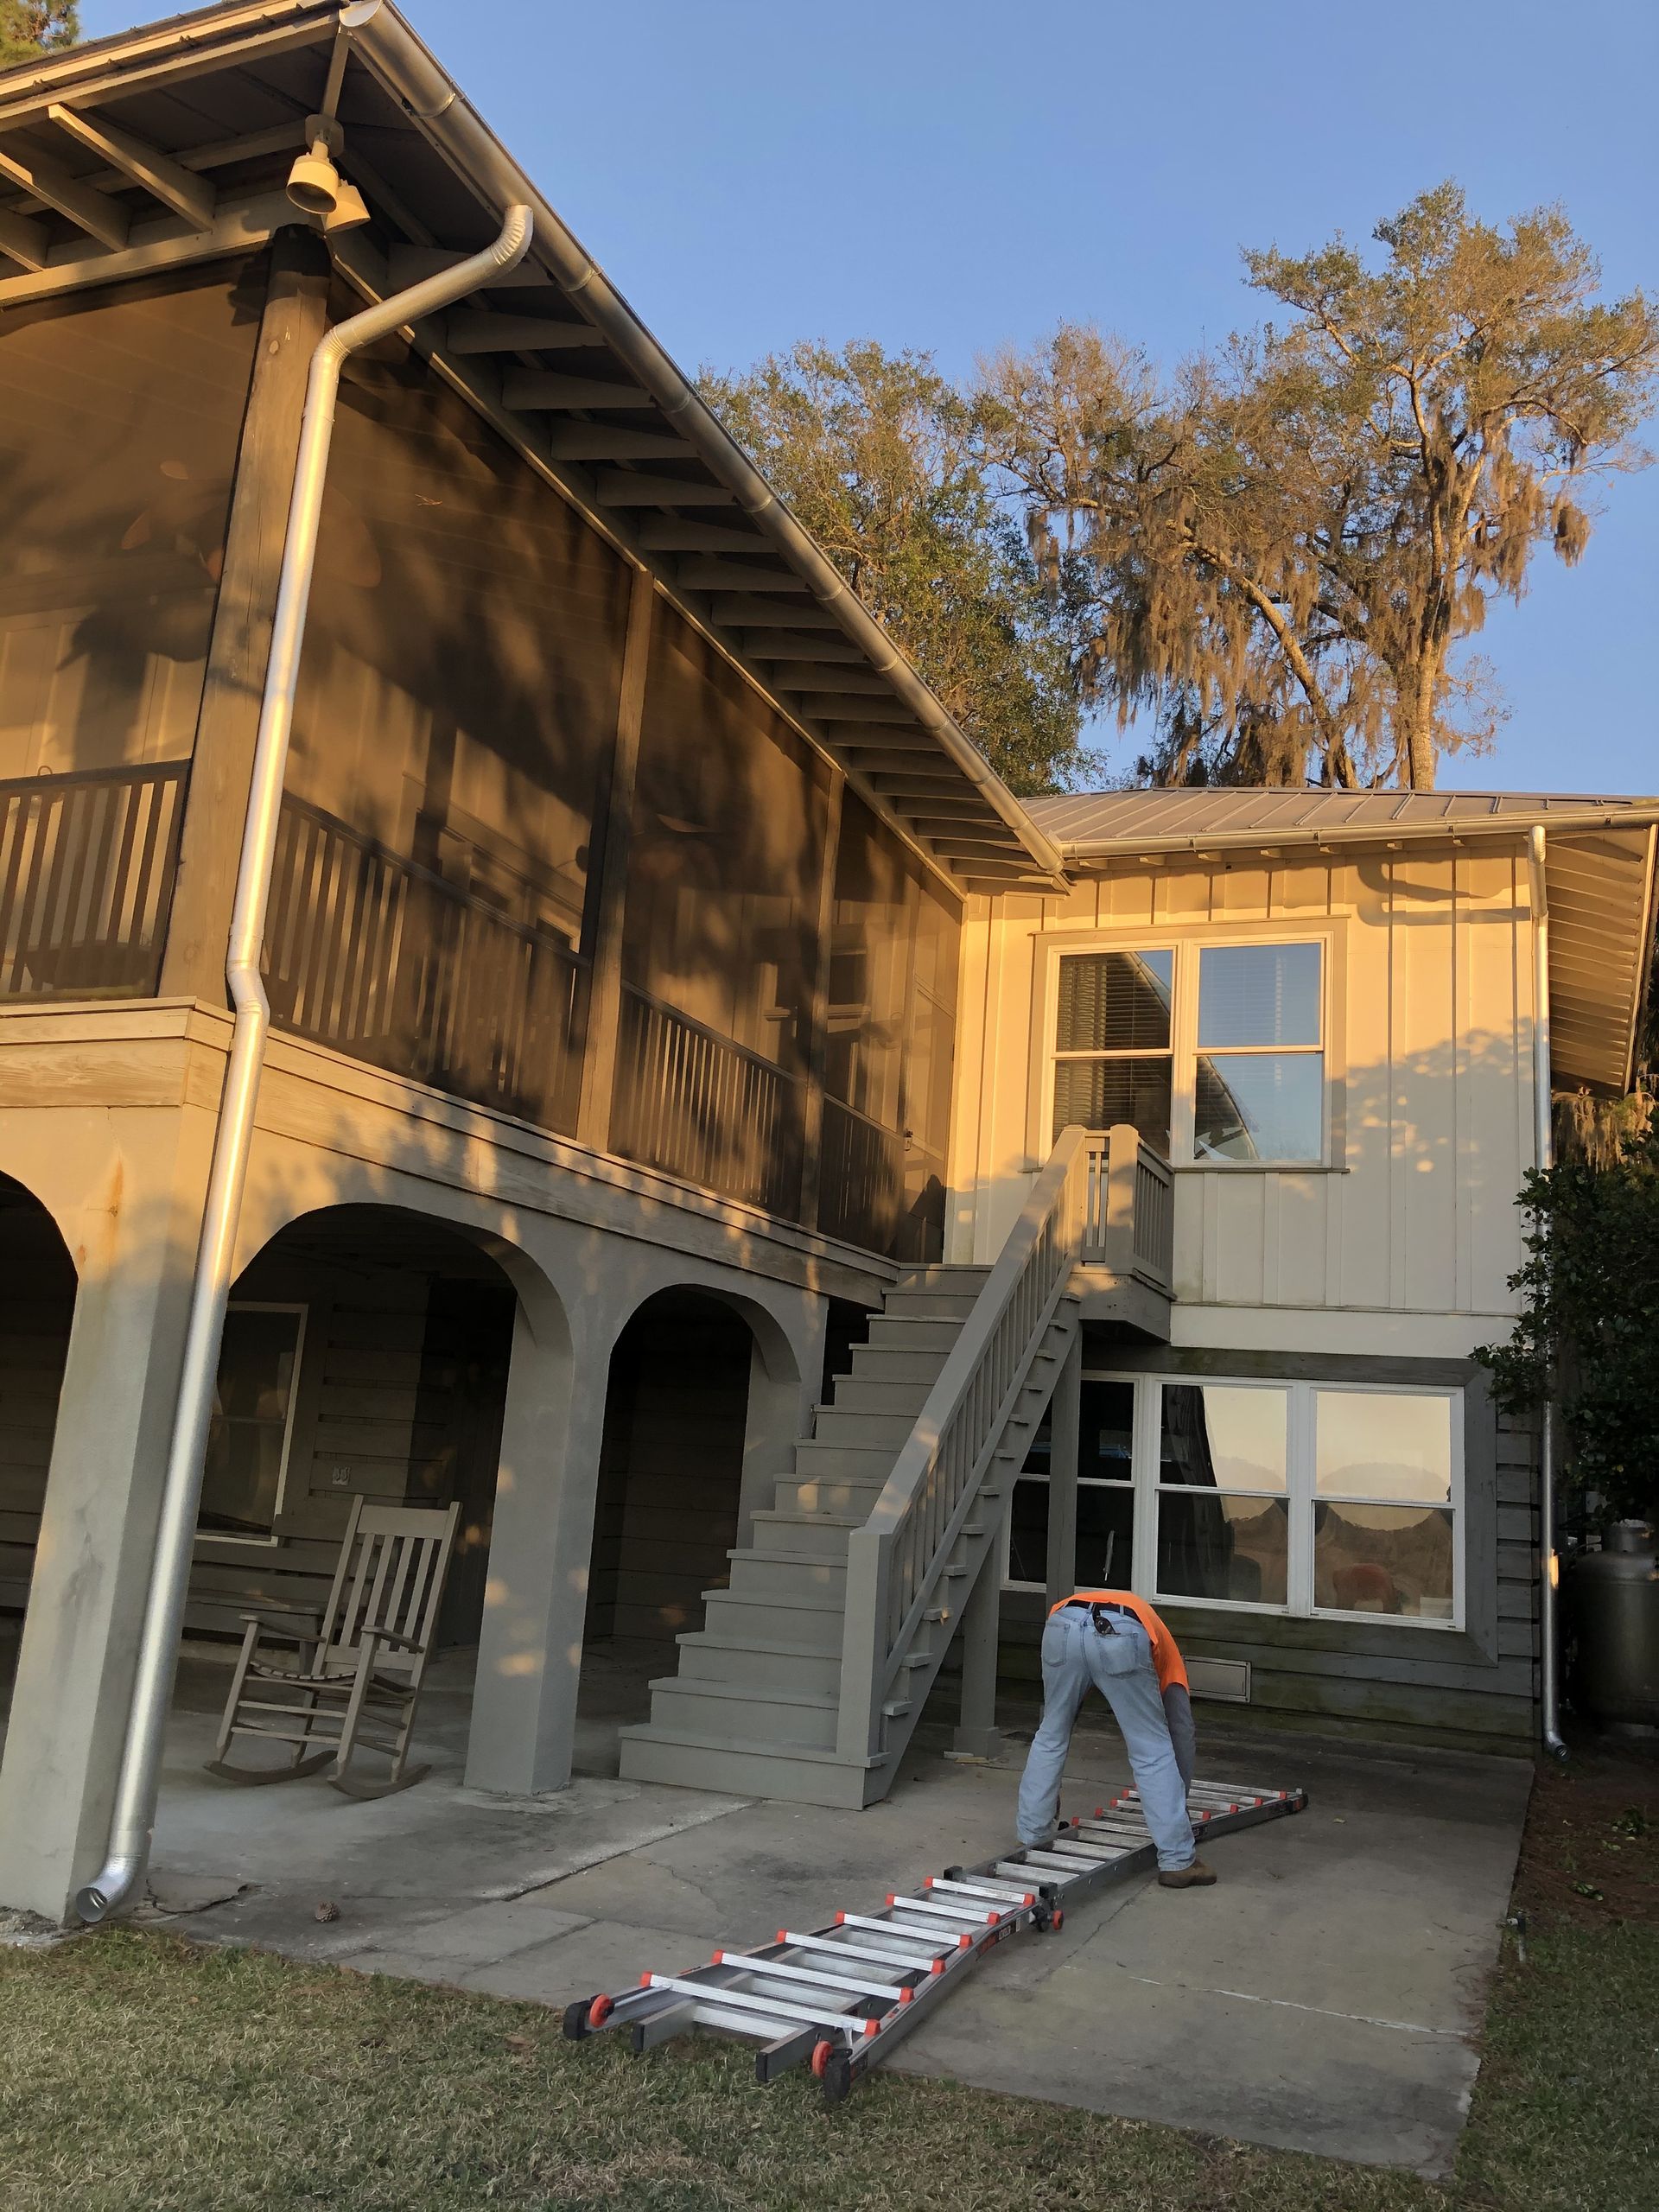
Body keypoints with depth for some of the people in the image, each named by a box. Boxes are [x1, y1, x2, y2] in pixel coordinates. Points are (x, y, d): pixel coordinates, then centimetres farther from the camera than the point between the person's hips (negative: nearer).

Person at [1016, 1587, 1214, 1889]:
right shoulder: (1164, 1648, 41)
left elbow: (1053, 1715, 50)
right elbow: (1182, 1735, 39)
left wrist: (1049, 1790, 59)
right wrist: (1176, 1802, 51)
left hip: (1062, 1626, 3)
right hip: (1120, 1636, -2)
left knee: (1049, 1737, 25)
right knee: (1154, 1751, 15)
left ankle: (1031, 1840, 33)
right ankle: (1177, 1861, 18)